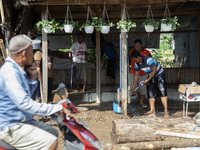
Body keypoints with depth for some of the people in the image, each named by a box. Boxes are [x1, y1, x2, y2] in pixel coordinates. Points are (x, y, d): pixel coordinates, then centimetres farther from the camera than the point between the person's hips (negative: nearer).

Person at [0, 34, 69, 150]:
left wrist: (32, 77, 5)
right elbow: (25, 104, -30)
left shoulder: (18, 70, 11)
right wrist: (57, 108, -29)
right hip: (11, 128, -11)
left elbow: (27, 94, 23)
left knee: (53, 133, 18)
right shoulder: (9, 73, -22)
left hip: (22, 121, 11)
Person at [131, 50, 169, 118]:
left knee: (162, 91, -17)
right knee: (150, 93, 2)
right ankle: (152, 110, 9)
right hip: (151, 76, 8)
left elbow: (154, 70, -26)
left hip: (159, 75, -8)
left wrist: (147, 80, -24)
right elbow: (136, 75, 3)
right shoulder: (137, 64, -6)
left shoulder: (148, 60, -30)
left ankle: (165, 111, -20)